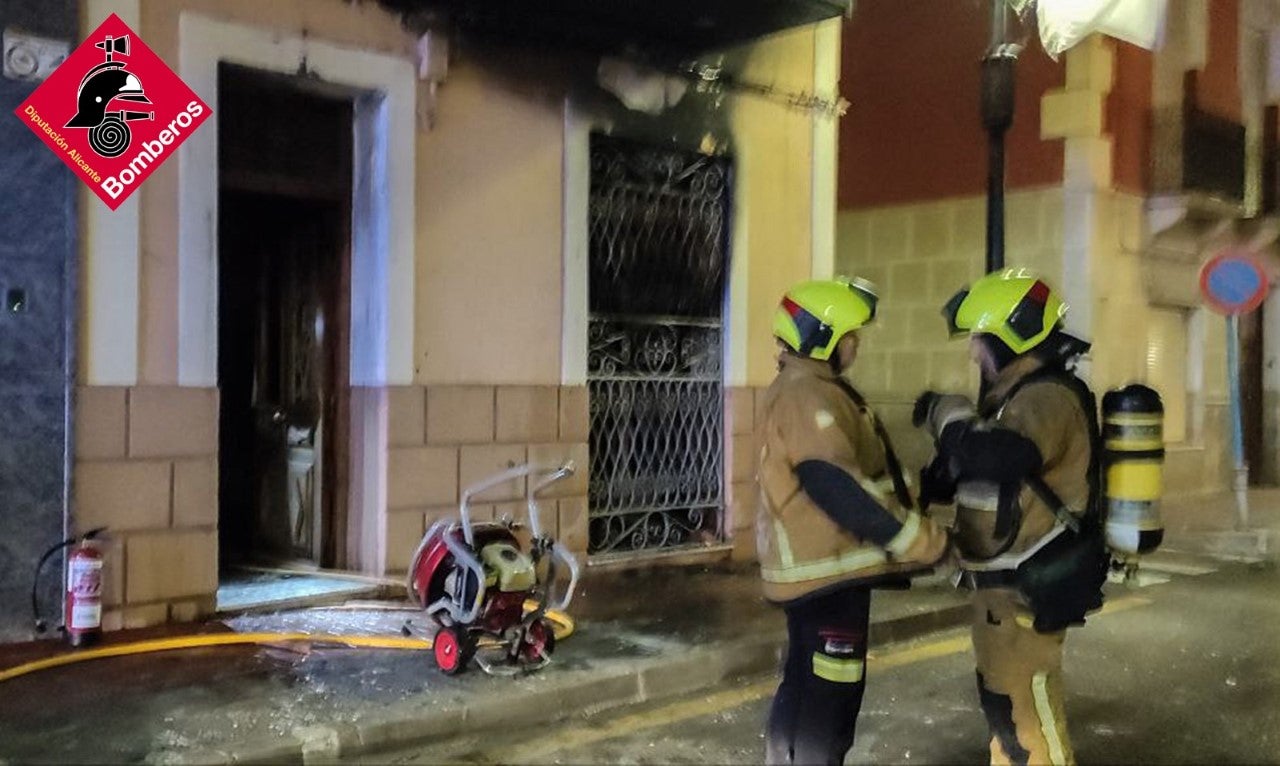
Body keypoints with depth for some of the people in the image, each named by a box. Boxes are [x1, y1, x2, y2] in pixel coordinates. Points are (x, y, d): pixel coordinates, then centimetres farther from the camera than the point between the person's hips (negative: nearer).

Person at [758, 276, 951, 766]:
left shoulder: (815, 391, 17)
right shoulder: (806, 396, -18)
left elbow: (852, 473, 23)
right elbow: (838, 487, -27)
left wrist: (909, 531, 21)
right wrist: (919, 540, -22)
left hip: (828, 566, 11)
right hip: (825, 570, -11)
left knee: (809, 687, 20)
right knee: (827, 693, -5)